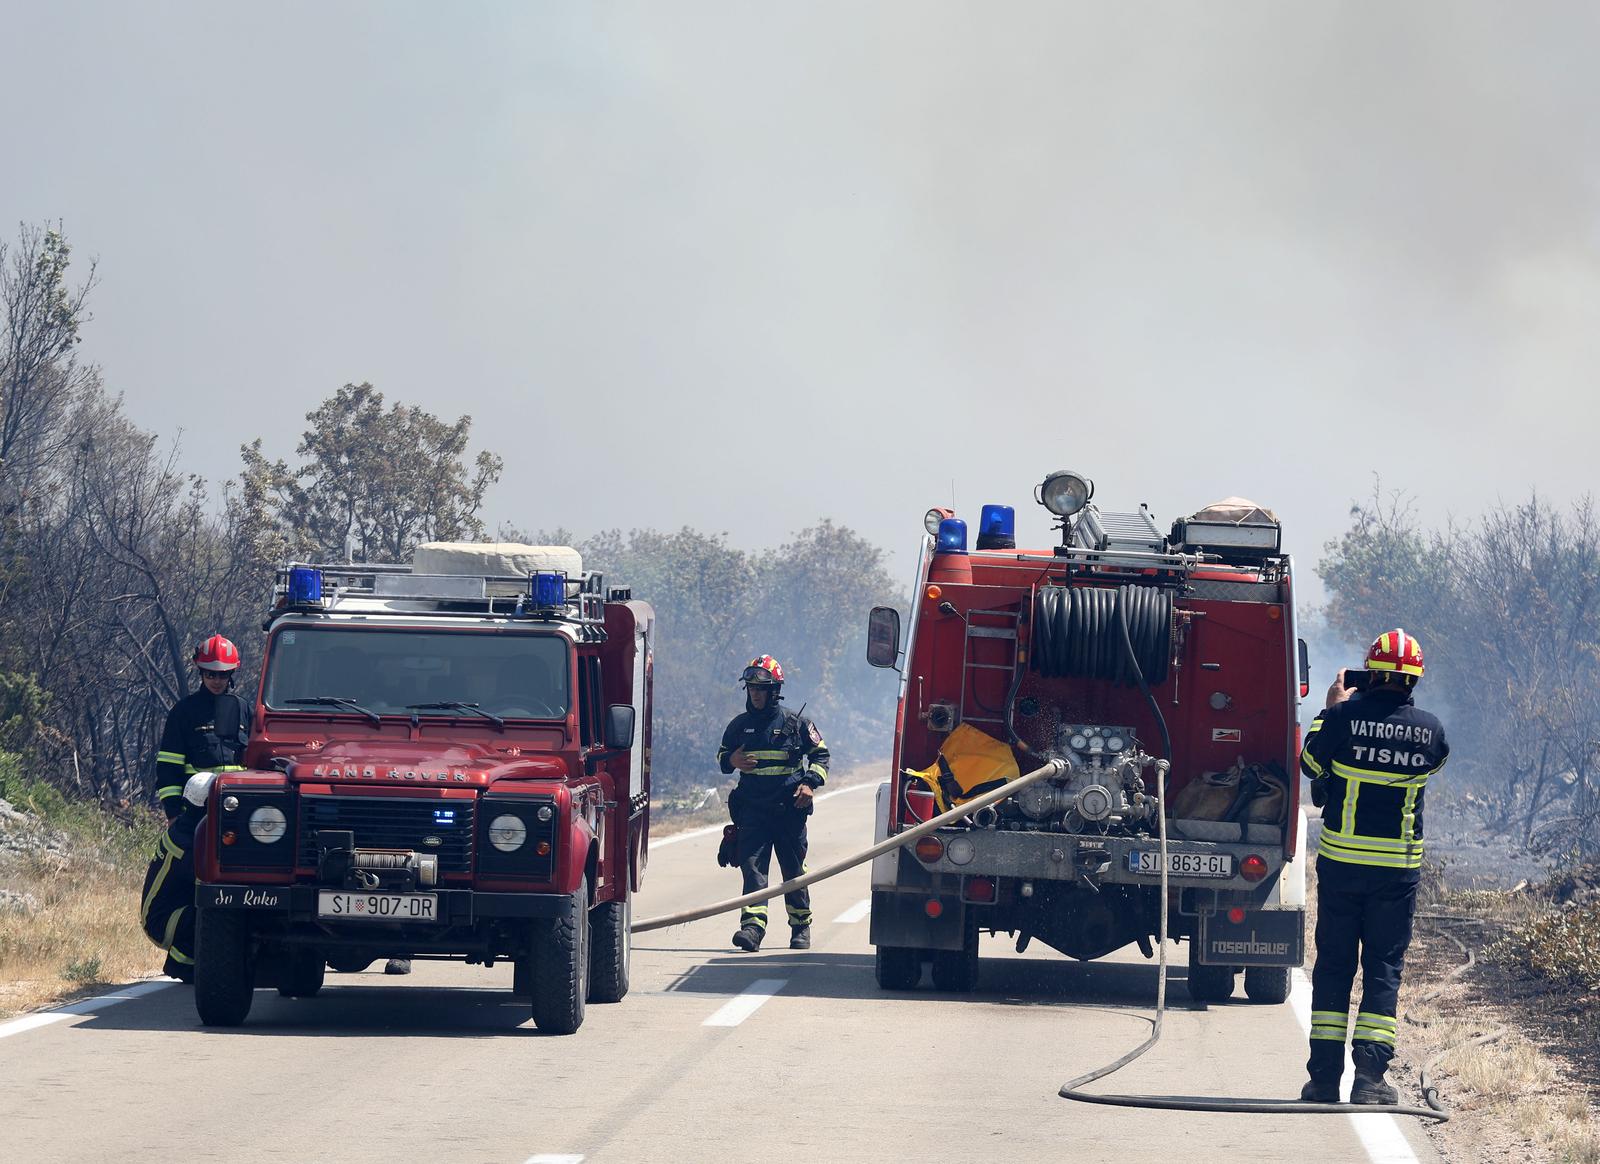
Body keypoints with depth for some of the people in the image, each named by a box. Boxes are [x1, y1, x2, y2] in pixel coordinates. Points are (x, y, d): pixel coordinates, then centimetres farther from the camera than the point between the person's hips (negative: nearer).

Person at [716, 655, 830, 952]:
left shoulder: (796, 722, 2)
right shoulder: (740, 725, 10)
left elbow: (820, 755, 9)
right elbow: (722, 755, 22)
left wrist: (810, 783, -7)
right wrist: (730, 760, -2)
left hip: (790, 808, -1)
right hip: (752, 809, 1)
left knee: (794, 870, 8)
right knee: (752, 865, -13)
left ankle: (801, 927, 22)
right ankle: (753, 925, -24)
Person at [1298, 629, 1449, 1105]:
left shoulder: (1344, 717, -11)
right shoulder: (1428, 729, -5)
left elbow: (1311, 763, 6)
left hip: (1340, 863, 0)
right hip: (1398, 868, 0)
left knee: (1333, 964, 8)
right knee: (1384, 968, 6)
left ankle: (1324, 1076, 6)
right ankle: (1370, 1073, -4)